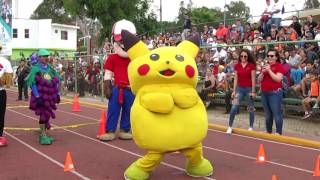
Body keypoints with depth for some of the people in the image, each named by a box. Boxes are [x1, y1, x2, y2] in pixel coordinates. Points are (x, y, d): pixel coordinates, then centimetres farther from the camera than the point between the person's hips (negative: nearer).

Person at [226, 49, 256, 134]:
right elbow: (236, 79, 6)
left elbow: (253, 79, -6)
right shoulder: (237, 66, 5)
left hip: (249, 88, -2)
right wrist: (234, 91, 3)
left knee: (250, 109, 6)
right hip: (239, 89, 3)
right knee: (234, 107, -6)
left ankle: (251, 127, 18)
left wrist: (253, 91, -10)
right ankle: (230, 126, 2)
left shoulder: (251, 65, -4)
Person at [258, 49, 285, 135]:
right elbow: (259, 80, 13)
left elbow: (278, 79, -17)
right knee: (267, 114, 14)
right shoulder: (265, 66, 14)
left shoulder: (279, 66, -4)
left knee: (276, 113, -7)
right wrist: (262, 72, -4)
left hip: (275, 92, -6)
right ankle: (268, 131, 23)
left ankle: (278, 132, 0)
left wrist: (269, 70, -14)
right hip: (264, 93, 7)